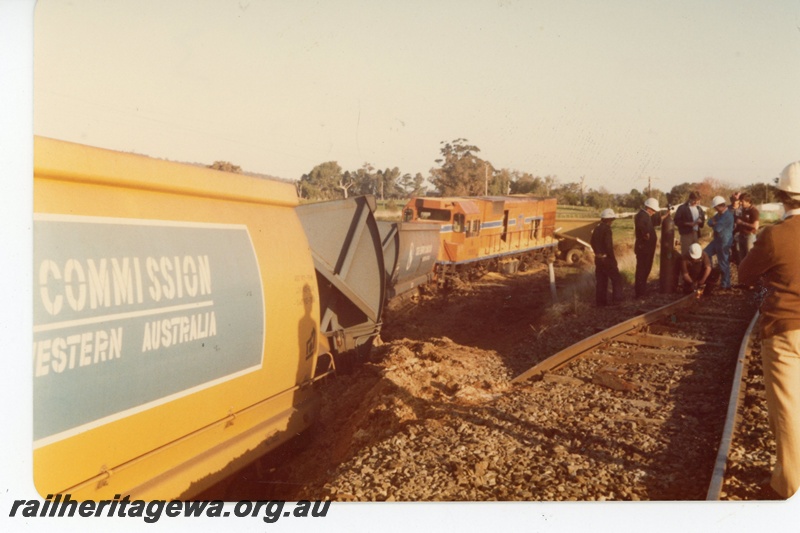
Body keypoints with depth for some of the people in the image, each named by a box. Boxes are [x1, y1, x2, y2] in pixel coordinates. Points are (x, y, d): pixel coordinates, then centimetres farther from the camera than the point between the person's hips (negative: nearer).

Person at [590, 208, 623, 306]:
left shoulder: (597, 228, 8)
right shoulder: (607, 229, -17)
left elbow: (593, 243, 16)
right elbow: (609, 246, -22)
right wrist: (613, 259, -14)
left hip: (598, 259, 8)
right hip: (606, 259, -8)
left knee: (600, 281, 11)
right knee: (617, 278, 6)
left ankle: (601, 301, 13)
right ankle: (617, 298, 5)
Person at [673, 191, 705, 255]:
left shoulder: (699, 209, 16)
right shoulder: (682, 208, -4)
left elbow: (703, 220, 22)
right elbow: (677, 221, -8)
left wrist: (700, 221, -3)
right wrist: (688, 223, -19)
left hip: (696, 233, 6)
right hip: (686, 234, -6)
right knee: (685, 253, -7)